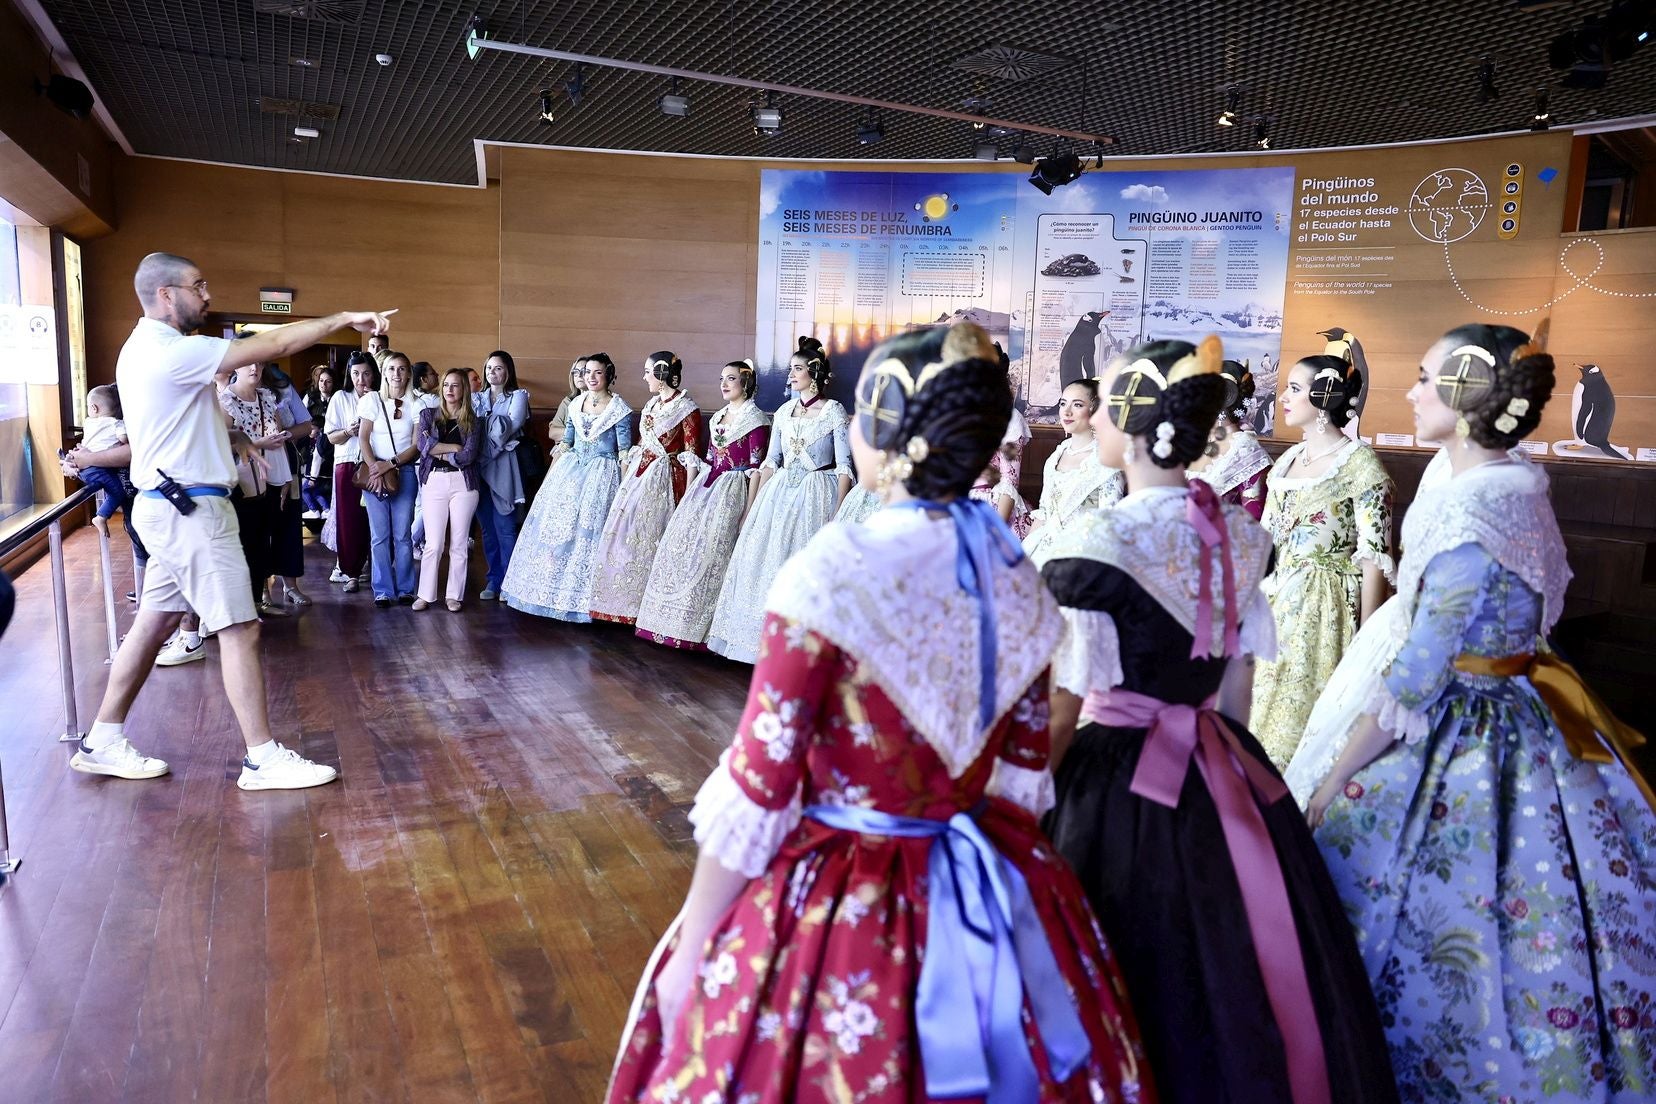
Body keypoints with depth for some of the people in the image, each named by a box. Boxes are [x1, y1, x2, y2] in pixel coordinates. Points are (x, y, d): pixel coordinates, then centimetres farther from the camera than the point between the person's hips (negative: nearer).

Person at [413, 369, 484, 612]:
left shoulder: (473, 420, 6)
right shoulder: (428, 415, 10)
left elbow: (469, 455, -7)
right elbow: (422, 444, -6)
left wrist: (439, 452, -4)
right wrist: (454, 448, -8)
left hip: (463, 483, 0)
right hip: (433, 482, 0)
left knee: (459, 543, 3)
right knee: (433, 544, -2)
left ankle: (455, 595, 11)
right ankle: (426, 594, 8)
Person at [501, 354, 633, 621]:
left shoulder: (618, 408, -5)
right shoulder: (575, 404, 10)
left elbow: (624, 449, -6)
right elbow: (566, 442, 16)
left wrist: (625, 485, -11)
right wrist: (553, 471, 12)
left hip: (602, 472, -5)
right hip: (571, 468, 6)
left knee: (588, 528, -7)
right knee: (555, 522, 4)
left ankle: (580, 595, 5)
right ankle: (553, 590, 17)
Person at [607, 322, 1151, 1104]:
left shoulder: (831, 573, -22)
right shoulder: (1016, 576, -4)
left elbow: (756, 794, -17)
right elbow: (1024, 772, 6)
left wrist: (687, 953, -5)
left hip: (835, 909, -5)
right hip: (994, 906, 6)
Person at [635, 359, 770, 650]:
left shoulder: (756, 419, -7)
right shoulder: (718, 417, 15)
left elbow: (756, 468, -11)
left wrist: (748, 511, -16)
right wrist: (689, 494, 15)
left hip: (732, 492, -8)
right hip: (706, 487, 8)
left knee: (710, 551, -7)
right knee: (681, 545, 6)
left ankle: (699, 628, 5)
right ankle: (676, 621, 17)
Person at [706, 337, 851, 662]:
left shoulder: (834, 412, -4)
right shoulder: (784, 411, 11)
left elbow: (844, 466, -7)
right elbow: (770, 461, 14)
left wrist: (838, 513, -15)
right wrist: (755, 504, 9)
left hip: (817, 495, -6)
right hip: (780, 493, 6)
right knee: (763, 559, 3)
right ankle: (765, 636, 15)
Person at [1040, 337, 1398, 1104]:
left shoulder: (1097, 544, -19)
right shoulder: (1241, 535, 1)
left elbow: (1059, 716, -16)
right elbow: (1236, 686, 9)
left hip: (1121, 784, -6)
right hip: (1228, 781, 6)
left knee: (1142, 982, 10)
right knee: (1233, 977, 21)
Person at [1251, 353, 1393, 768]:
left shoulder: (1360, 463, -10)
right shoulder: (1287, 459, 10)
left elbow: (1375, 557, -12)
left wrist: (1366, 639, -14)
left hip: (1325, 607, -7)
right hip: (1276, 603, 7)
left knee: (1309, 715, -1)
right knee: (1266, 707, 11)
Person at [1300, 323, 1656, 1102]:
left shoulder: (1470, 515, -25)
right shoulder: (1502, 483, 3)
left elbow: (1415, 679, -23)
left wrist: (1335, 780, -16)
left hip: (1455, 739, -9)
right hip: (1511, 712, 9)